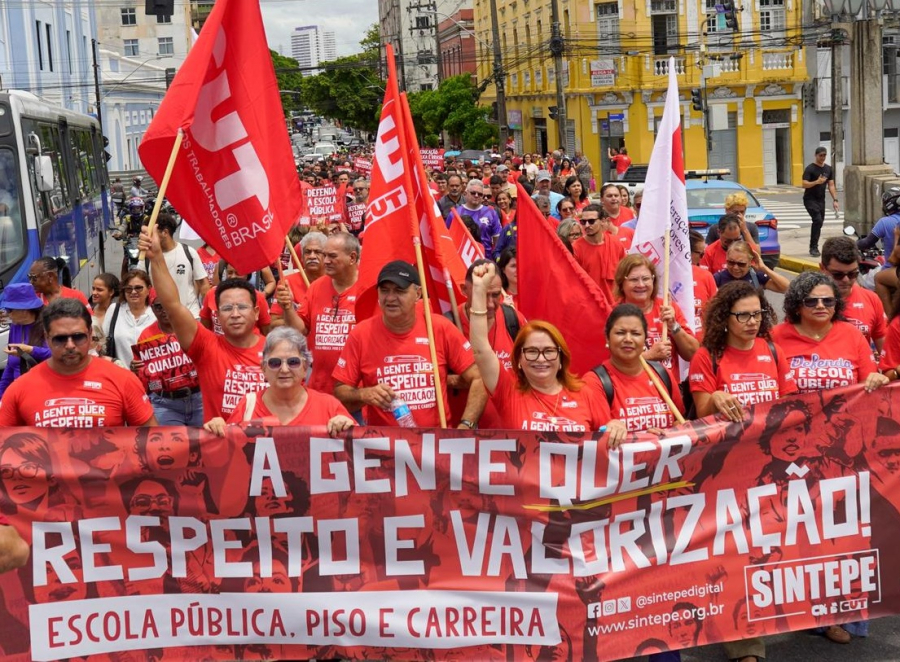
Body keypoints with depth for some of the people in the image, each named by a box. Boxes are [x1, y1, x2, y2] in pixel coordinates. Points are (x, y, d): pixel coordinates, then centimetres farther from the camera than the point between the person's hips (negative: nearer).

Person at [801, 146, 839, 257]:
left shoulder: (828, 169, 10)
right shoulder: (810, 168, -9)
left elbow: (831, 185, 9)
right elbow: (804, 184, -16)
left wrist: (835, 200, 0)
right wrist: (817, 182, -29)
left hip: (821, 200, 6)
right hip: (810, 199, -6)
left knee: (819, 223, 7)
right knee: (818, 220, -20)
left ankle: (814, 248, 16)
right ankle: (813, 248, -17)